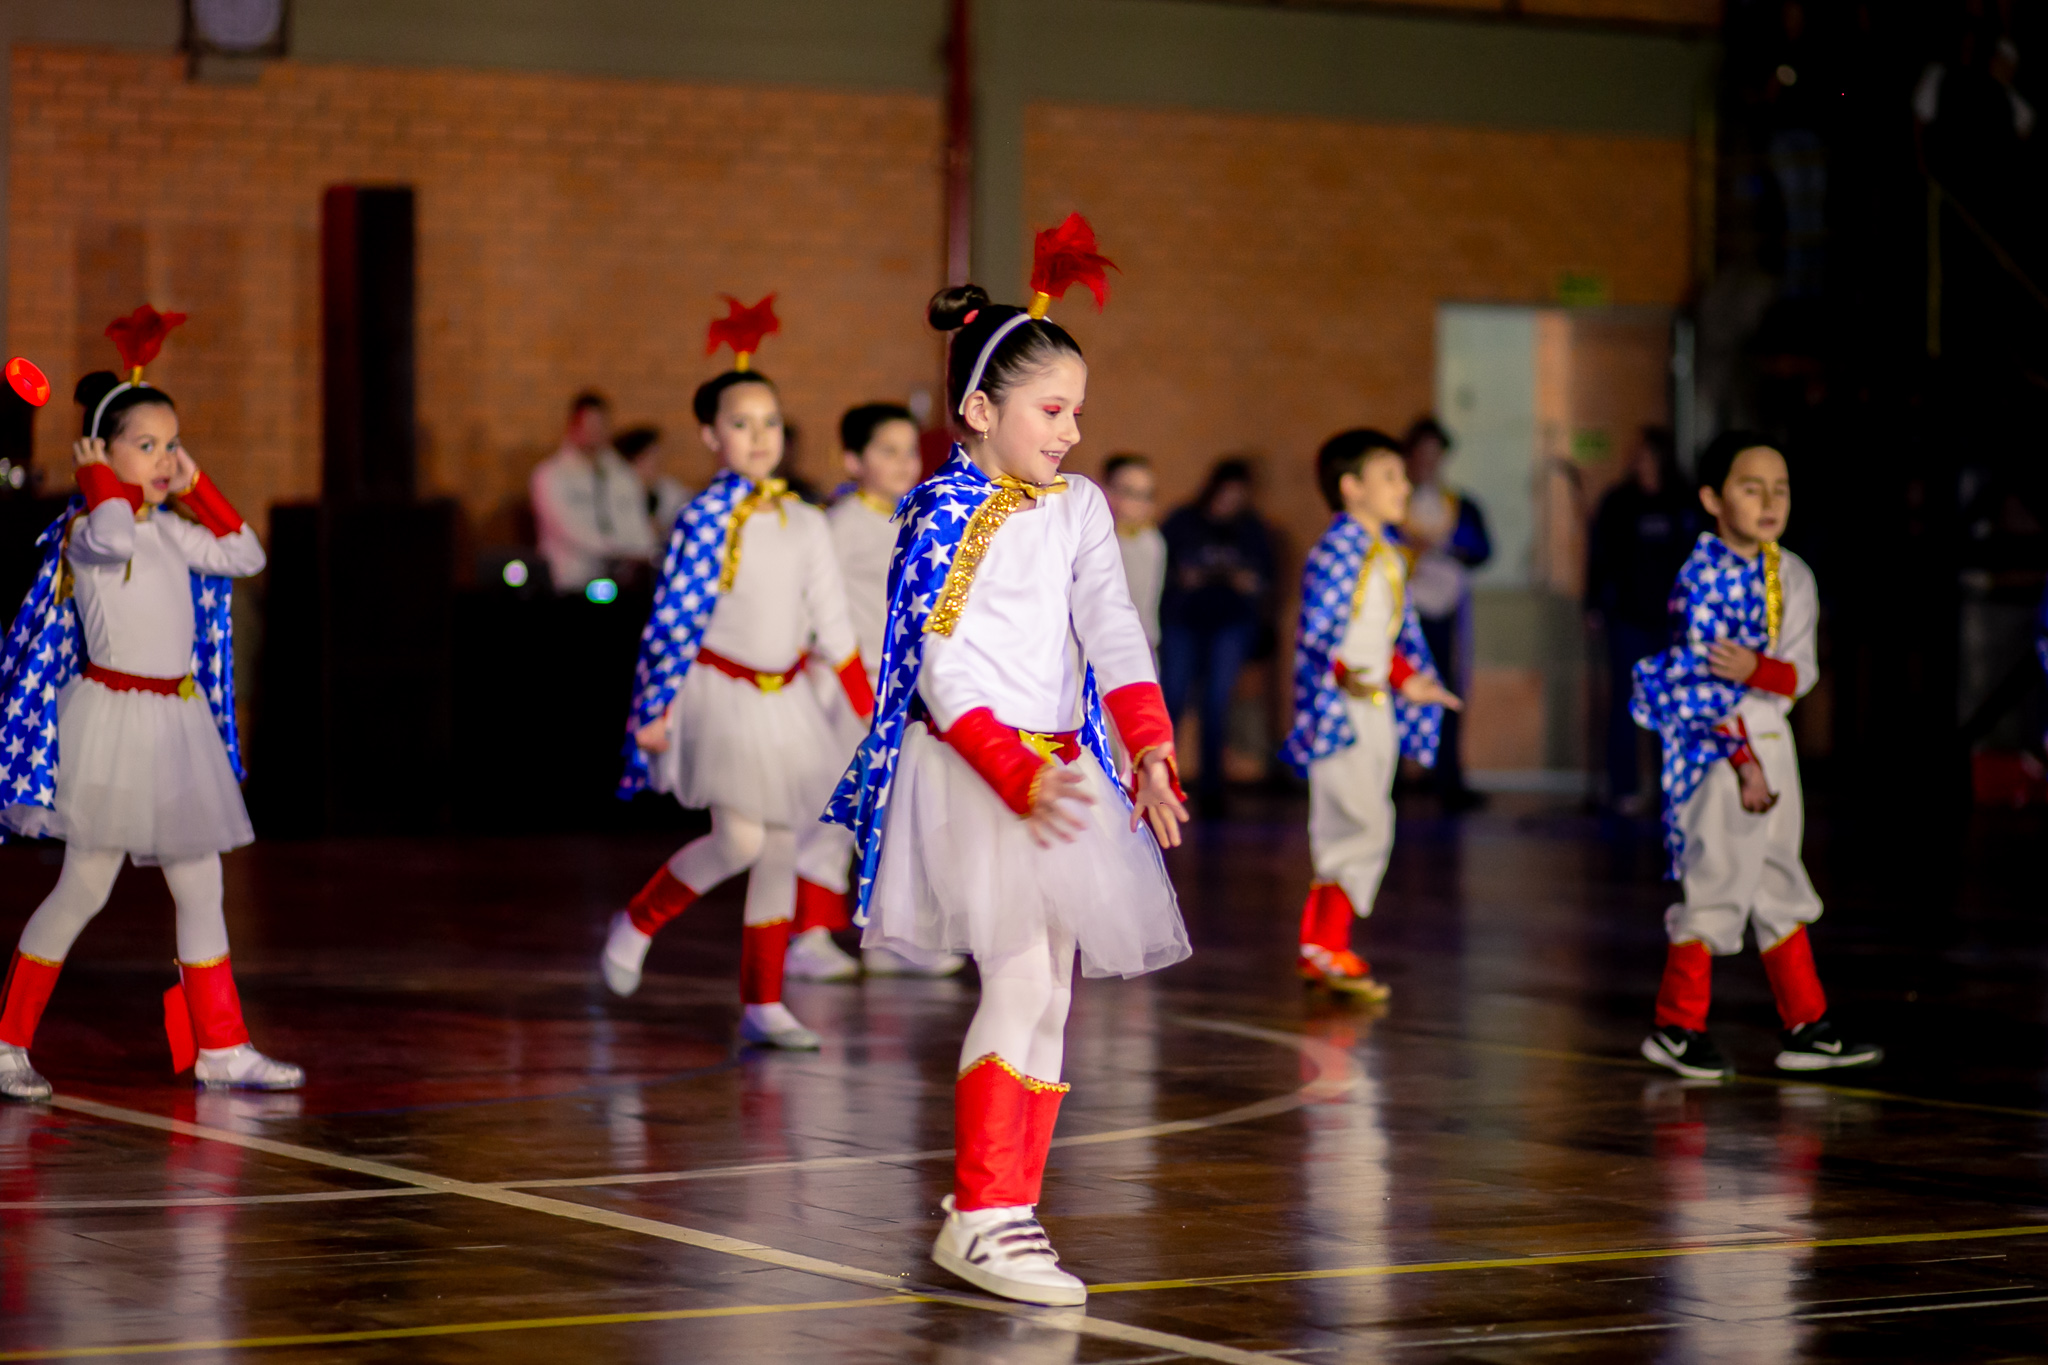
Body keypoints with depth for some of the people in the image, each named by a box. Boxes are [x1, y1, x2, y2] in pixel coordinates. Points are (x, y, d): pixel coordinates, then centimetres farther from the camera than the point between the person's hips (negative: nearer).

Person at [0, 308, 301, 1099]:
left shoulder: (172, 530, 12)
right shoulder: (88, 526, -10)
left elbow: (246, 556, 17)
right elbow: (112, 538, -33)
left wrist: (197, 487, 13)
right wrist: (102, 478, -15)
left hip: (178, 720, 7)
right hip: (109, 716, -7)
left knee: (200, 886, 9)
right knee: (85, 886, -5)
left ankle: (220, 1047, 16)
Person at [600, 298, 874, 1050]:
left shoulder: (806, 524, 7)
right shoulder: (704, 518, -8)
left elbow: (832, 624, 11)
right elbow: (670, 618, -8)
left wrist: (872, 706, 10)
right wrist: (653, 708, -11)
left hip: (787, 700, 5)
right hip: (718, 693, -5)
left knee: (781, 850, 5)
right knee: (739, 841, -16)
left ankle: (763, 1005, 13)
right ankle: (637, 924, 9)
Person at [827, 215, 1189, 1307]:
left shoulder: (1079, 508, 11)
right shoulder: (943, 514, -8)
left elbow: (1114, 632, 1)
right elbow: (941, 668, -13)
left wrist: (1149, 747, -14)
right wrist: (1015, 774, -23)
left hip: (1064, 768, 7)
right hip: (970, 772, -7)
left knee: (1049, 990, 7)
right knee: (1020, 977, -15)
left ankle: (1003, 1205, 15)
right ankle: (981, 1217, -11)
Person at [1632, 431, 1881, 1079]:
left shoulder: (1793, 575, 7)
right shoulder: (1703, 576, -13)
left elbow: (1803, 671, 1)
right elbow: (1702, 679, -17)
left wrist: (1757, 670, -21)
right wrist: (1743, 761, -19)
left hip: (1771, 736, 7)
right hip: (1715, 743, -7)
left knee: (1780, 885, 11)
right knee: (1720, 878, -6)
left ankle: (1807, 1026, 15)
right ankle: (1676, 1026, 5)